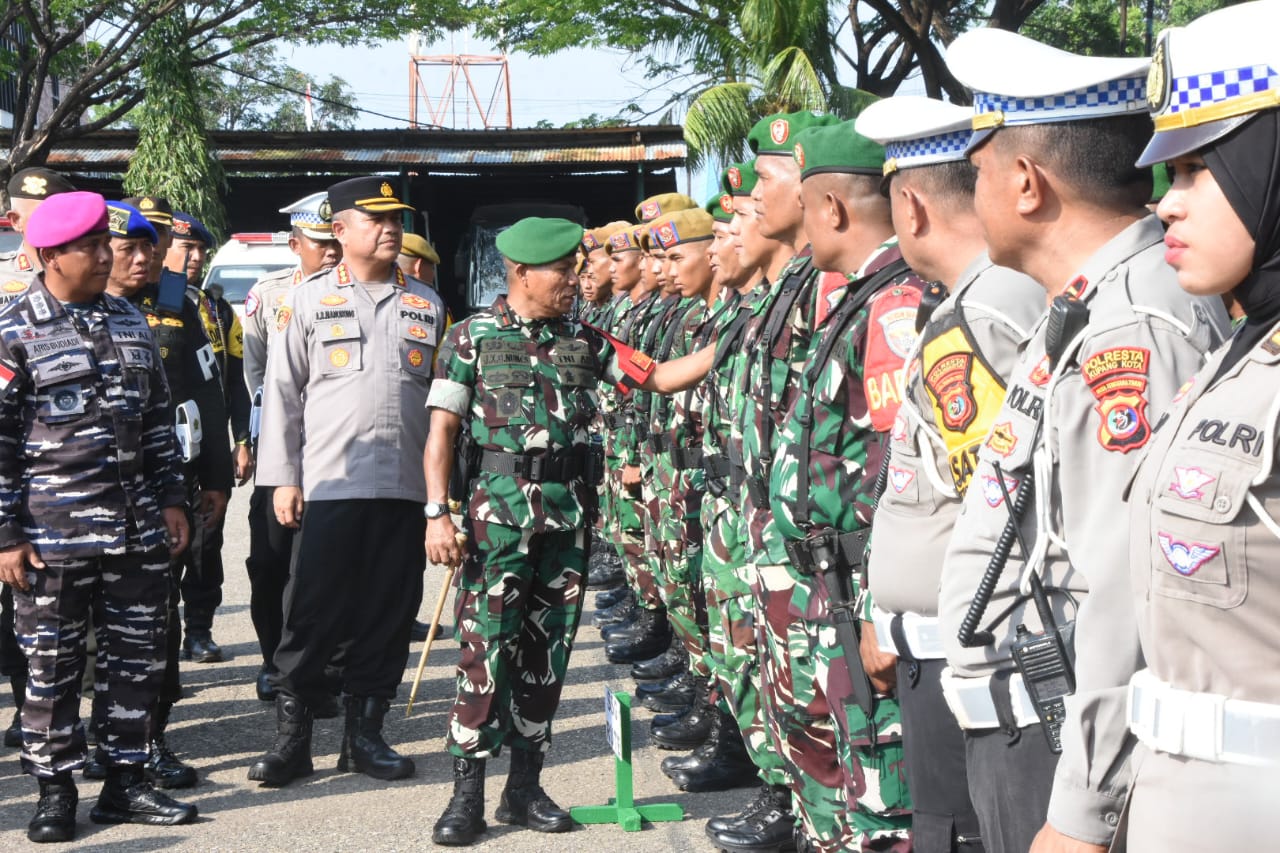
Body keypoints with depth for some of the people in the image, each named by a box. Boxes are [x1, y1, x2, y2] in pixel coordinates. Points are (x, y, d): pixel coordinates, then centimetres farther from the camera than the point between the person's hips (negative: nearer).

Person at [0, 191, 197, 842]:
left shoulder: (131, 322, 11)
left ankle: (125, 780, 20)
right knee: (53, 665, 3)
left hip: (136, 529, 5)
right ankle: (56, 792, 14)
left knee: (138, 655, 9)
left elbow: (157, 418, 18)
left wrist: (171, 499, 13)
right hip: (53, 536, -5)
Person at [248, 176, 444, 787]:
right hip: (329, 484, -3)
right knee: (313, 614, -2)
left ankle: (364, 734, 17)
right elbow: (281, 392, 3)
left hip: (406, 486, 3)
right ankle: (291, 736, 7)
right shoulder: (309, 300, 4)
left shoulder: (425, 303, 12)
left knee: (388, 615, 6)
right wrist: (282, 479, -4)